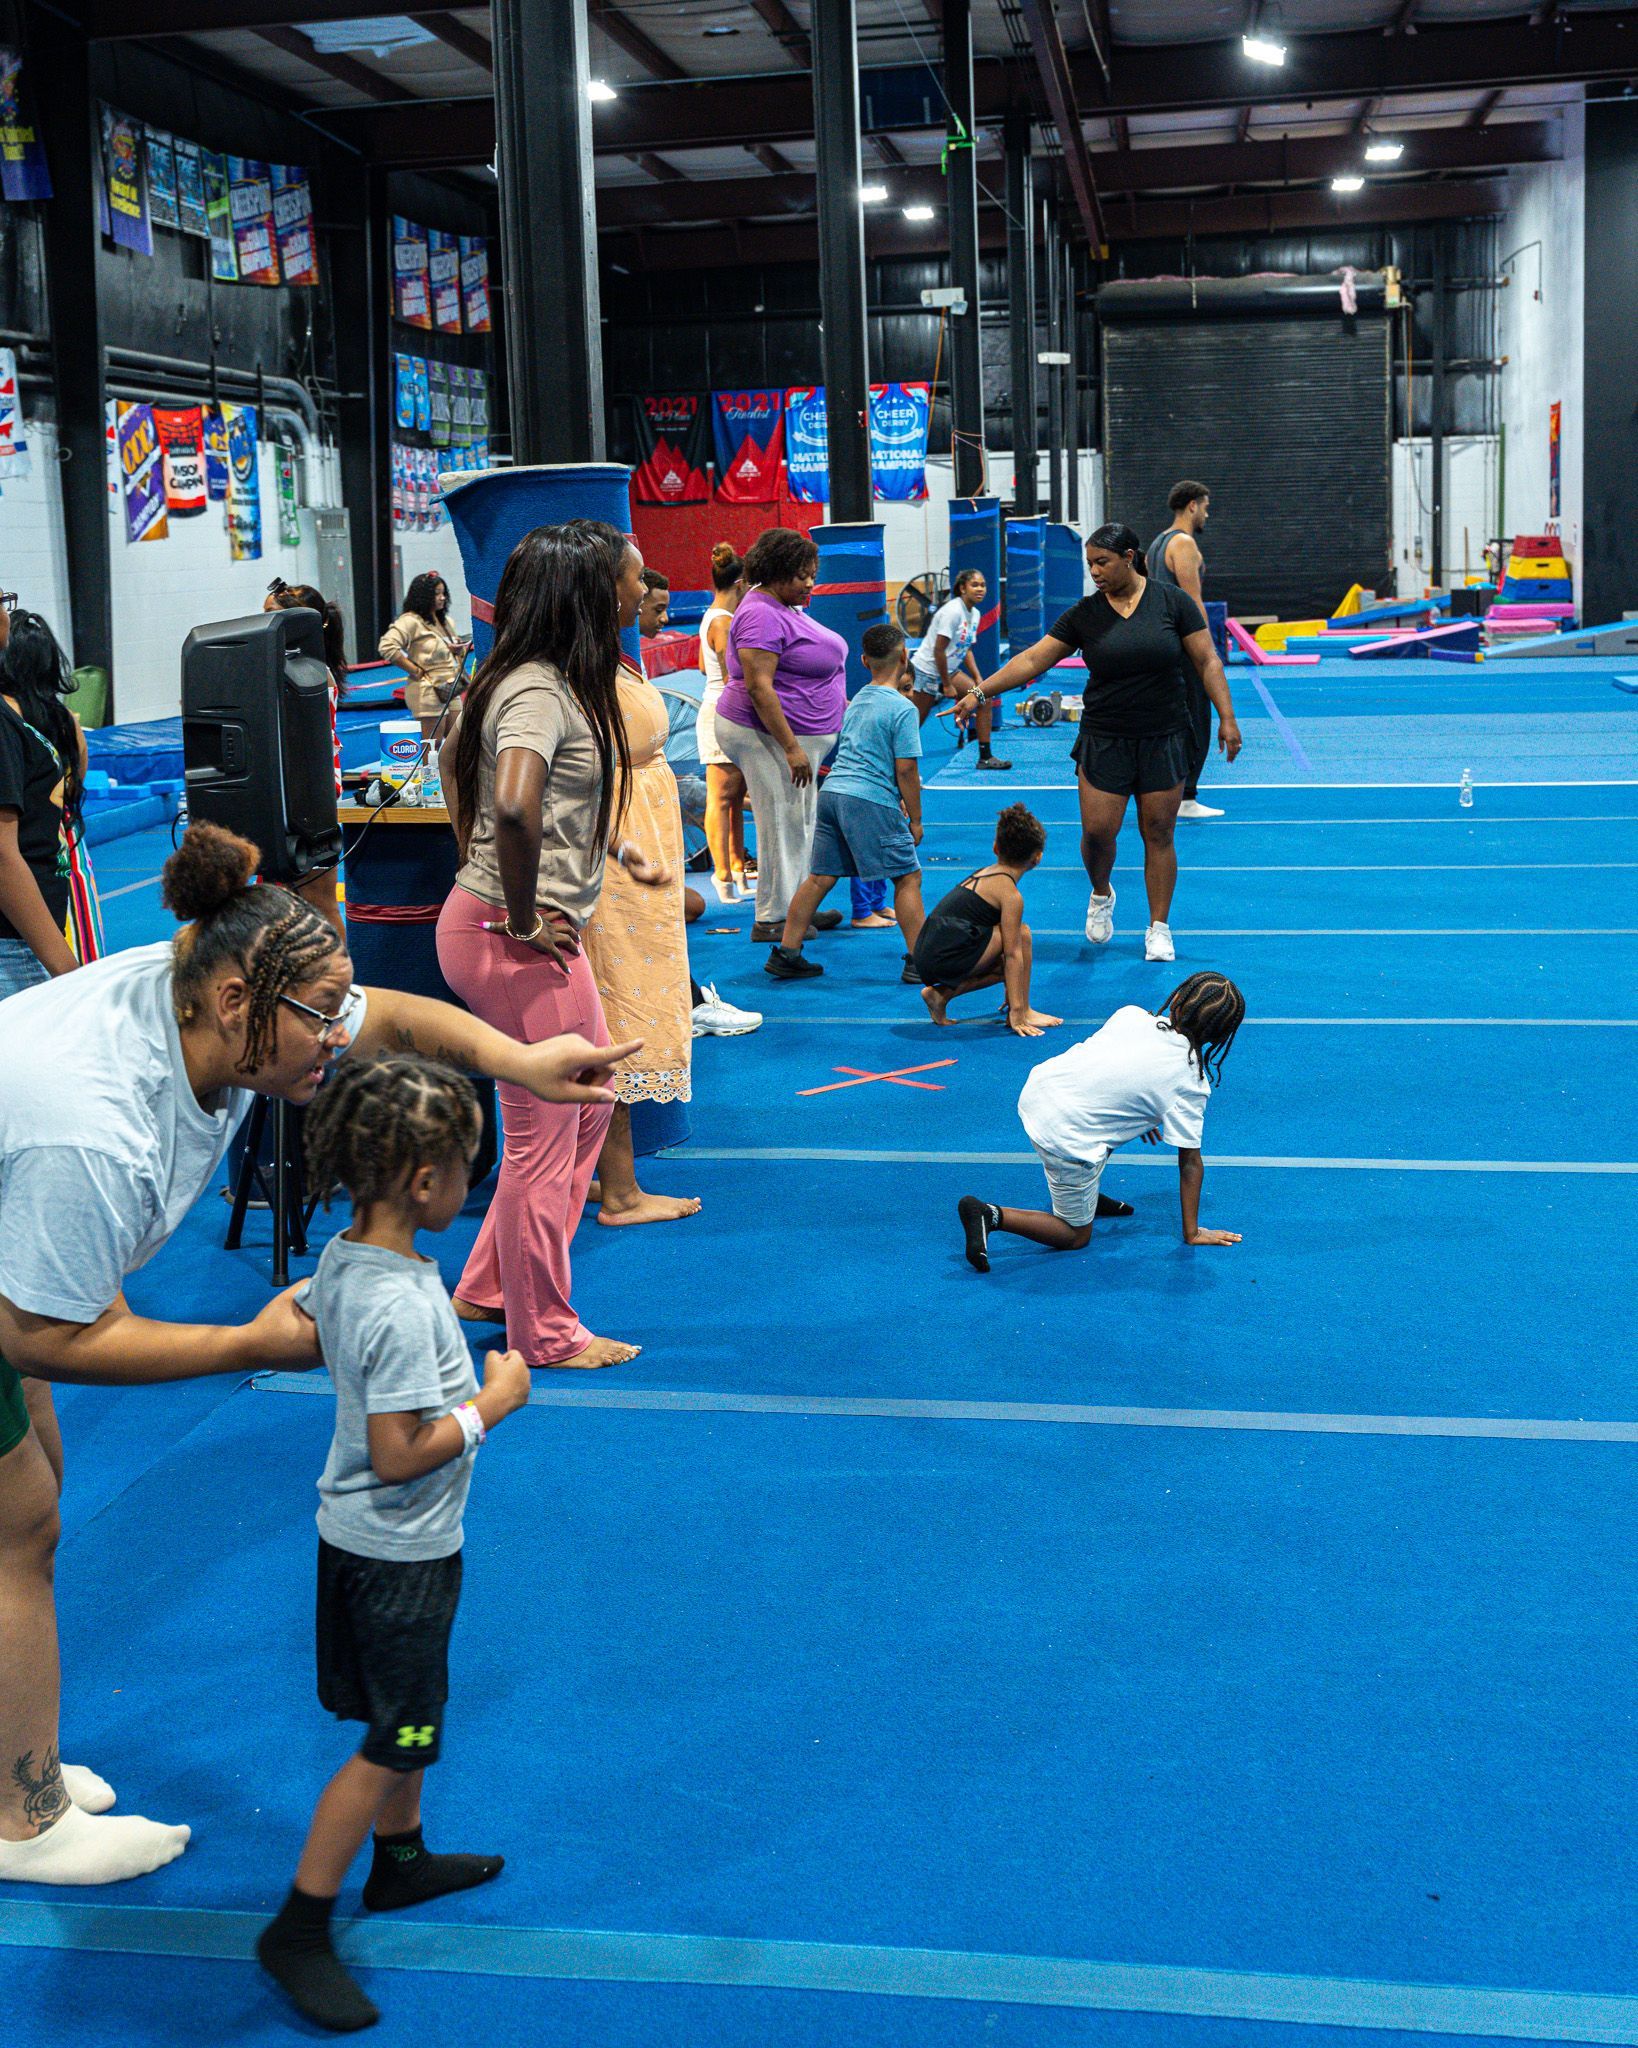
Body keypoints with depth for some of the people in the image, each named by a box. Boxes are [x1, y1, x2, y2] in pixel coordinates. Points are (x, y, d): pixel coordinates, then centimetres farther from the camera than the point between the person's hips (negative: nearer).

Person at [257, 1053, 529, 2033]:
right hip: (401, 1550, -9)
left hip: (360, 1535, 9)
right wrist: (493, 1402, -18)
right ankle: (299, 1929, 11)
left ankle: (400, 1859, 43)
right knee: (394, 1744, 2)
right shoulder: (402, 1307, -30)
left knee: (402, 1717, 25)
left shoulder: (340, 1259, -3)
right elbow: (398, 1457, -29)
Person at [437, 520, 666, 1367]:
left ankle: (489, 1289, 30)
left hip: (512, 924, 10)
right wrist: (522, 917, -24)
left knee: (587, 1103, 21)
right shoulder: (541, 692, -20)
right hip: (515, 939, -10)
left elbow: (453, 758, 27)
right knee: (545, 1136, 2)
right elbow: (513, 805, -38)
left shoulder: (551, 682, 10)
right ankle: (545, 1334, 17)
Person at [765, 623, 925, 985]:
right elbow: (906, 769, -9)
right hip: (871, 800, -8)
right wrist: (915, 818, 0)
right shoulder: (902, 708, -6)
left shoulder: (858, 700, 19)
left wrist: (898, 802, 30)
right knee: (907, 878, 1)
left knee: (820, 877, 11)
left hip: (832, 791, 8)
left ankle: (786, 955, 11)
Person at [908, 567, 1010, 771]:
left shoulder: (975, 614, 7)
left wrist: (978, 678, 4)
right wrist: (946, 685, -17)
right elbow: (938, 650, -22)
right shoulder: (953, 611, -20)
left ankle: (985, 757, 3)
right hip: (926, 670, -9)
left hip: (948, 670, 9)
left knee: (984, 699, -1)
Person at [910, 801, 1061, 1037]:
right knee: (1021, 934, -3)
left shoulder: (984, 873, 20)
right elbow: (1013, 954, -10)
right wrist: (1017, 1012, -10)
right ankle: (1022, 1011, 1)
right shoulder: (1010, 894, -7)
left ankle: (941, 993, 13)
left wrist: (1012, 991, 38)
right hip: (947, 959, -9)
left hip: (925, 958, 9)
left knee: (1004, 966, 22)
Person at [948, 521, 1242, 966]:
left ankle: (1159, 928, 14)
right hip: (1104, 740, 1)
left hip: (1163, 740, -1)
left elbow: (1207, 662, -1)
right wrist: (980, 692, -6)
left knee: (1158, 833, 3)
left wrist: (1227, 717, -7)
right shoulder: (1085, 613, 1)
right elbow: (1033, 660, 1)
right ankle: (1101, 896, 26)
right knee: (1097, 830, -6)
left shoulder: (1172, 601, -3)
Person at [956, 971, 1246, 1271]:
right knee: (1076, 1237, 16)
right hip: (1067, 1141, -6)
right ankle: (992, 1215, -5)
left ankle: (1088, 1197, 36)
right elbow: (1190, 1162, 1)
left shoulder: (1131, 1014, 3)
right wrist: (1192, 1233, 11)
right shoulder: (1192, 1083, -6)